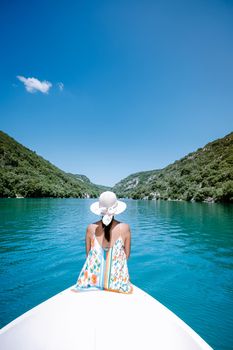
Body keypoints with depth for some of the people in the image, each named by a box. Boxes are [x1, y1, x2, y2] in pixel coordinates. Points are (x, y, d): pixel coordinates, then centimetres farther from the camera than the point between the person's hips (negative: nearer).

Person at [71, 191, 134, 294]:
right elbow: (127, 255, -1)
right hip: (118, 283, -1)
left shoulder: (91, 228, -10)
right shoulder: (125, 228, -13)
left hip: (91, 281, 1)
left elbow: (88, 254, 3)